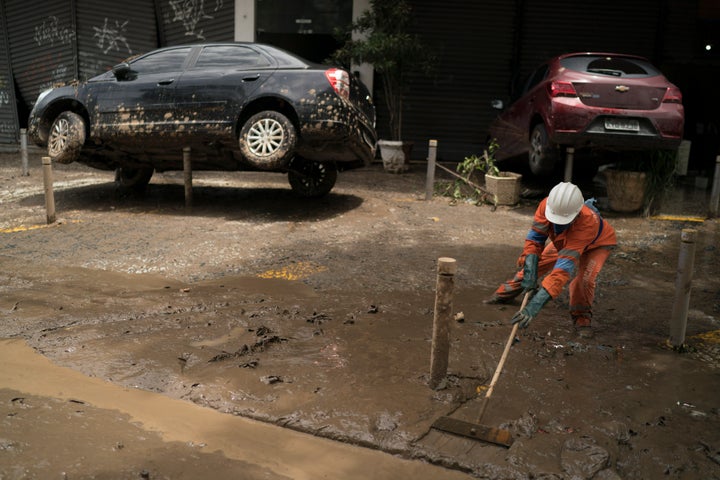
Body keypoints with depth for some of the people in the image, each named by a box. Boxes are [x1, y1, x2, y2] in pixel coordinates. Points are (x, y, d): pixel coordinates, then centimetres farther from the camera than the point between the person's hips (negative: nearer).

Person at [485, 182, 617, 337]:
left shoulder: (587, 221, -48)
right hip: (563, 241, 5)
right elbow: (535, 238, -28)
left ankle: (582, 317, -4)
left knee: (583, 278, -30)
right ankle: (505, 293, 25)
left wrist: (535, 304, -60)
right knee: (531, 266, 0)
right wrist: (530, 273, -42)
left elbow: (565, 265, -54)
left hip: (597, 244, -5)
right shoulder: (546, 205, -37)